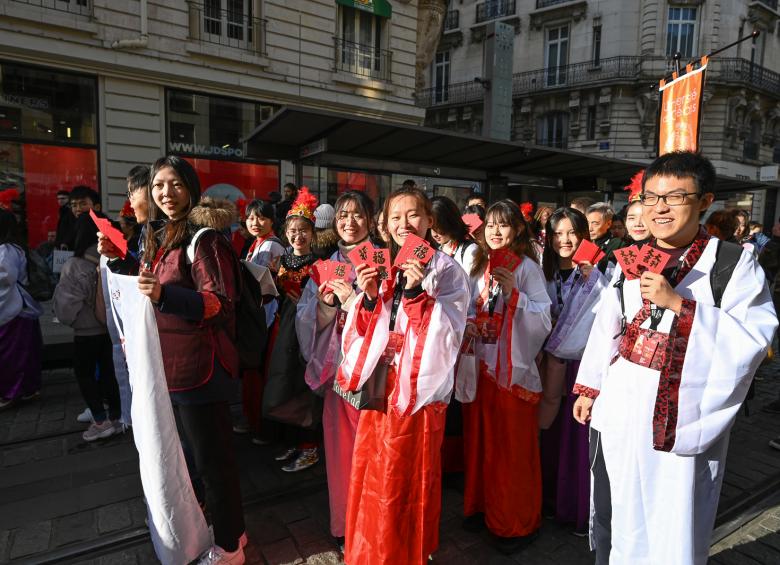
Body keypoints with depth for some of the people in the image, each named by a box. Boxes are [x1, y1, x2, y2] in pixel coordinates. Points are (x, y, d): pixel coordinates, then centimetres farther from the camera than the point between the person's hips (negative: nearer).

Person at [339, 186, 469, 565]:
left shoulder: (446, 270, -6)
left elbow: (447, 334, -16)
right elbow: (363, 331, 5)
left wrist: (416, 292, -26)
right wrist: (368, 297, -13)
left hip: (419, 387, -4)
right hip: (380, 382, 5)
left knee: (410, 476, 8)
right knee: (372, 474, 15)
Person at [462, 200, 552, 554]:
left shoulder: (527, 267, -7)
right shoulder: (481, 266, 10)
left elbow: (544, 319, -13)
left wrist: (513, 294, -24)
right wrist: (469, 324, -3)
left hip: (514, 368, -5)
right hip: (481, 364, 6)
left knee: (513, 448, 5)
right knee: (480, 440, 15)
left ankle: (517, 523, 23)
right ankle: (483, 506, 34)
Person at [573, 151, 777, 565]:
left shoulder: (734, 263, -8)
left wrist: (679, 304, -24)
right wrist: (589, 389, 10)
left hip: (683, 420, -3)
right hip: (619, 411, 4)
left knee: (672, 531, 10)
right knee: (615, 516, 19)